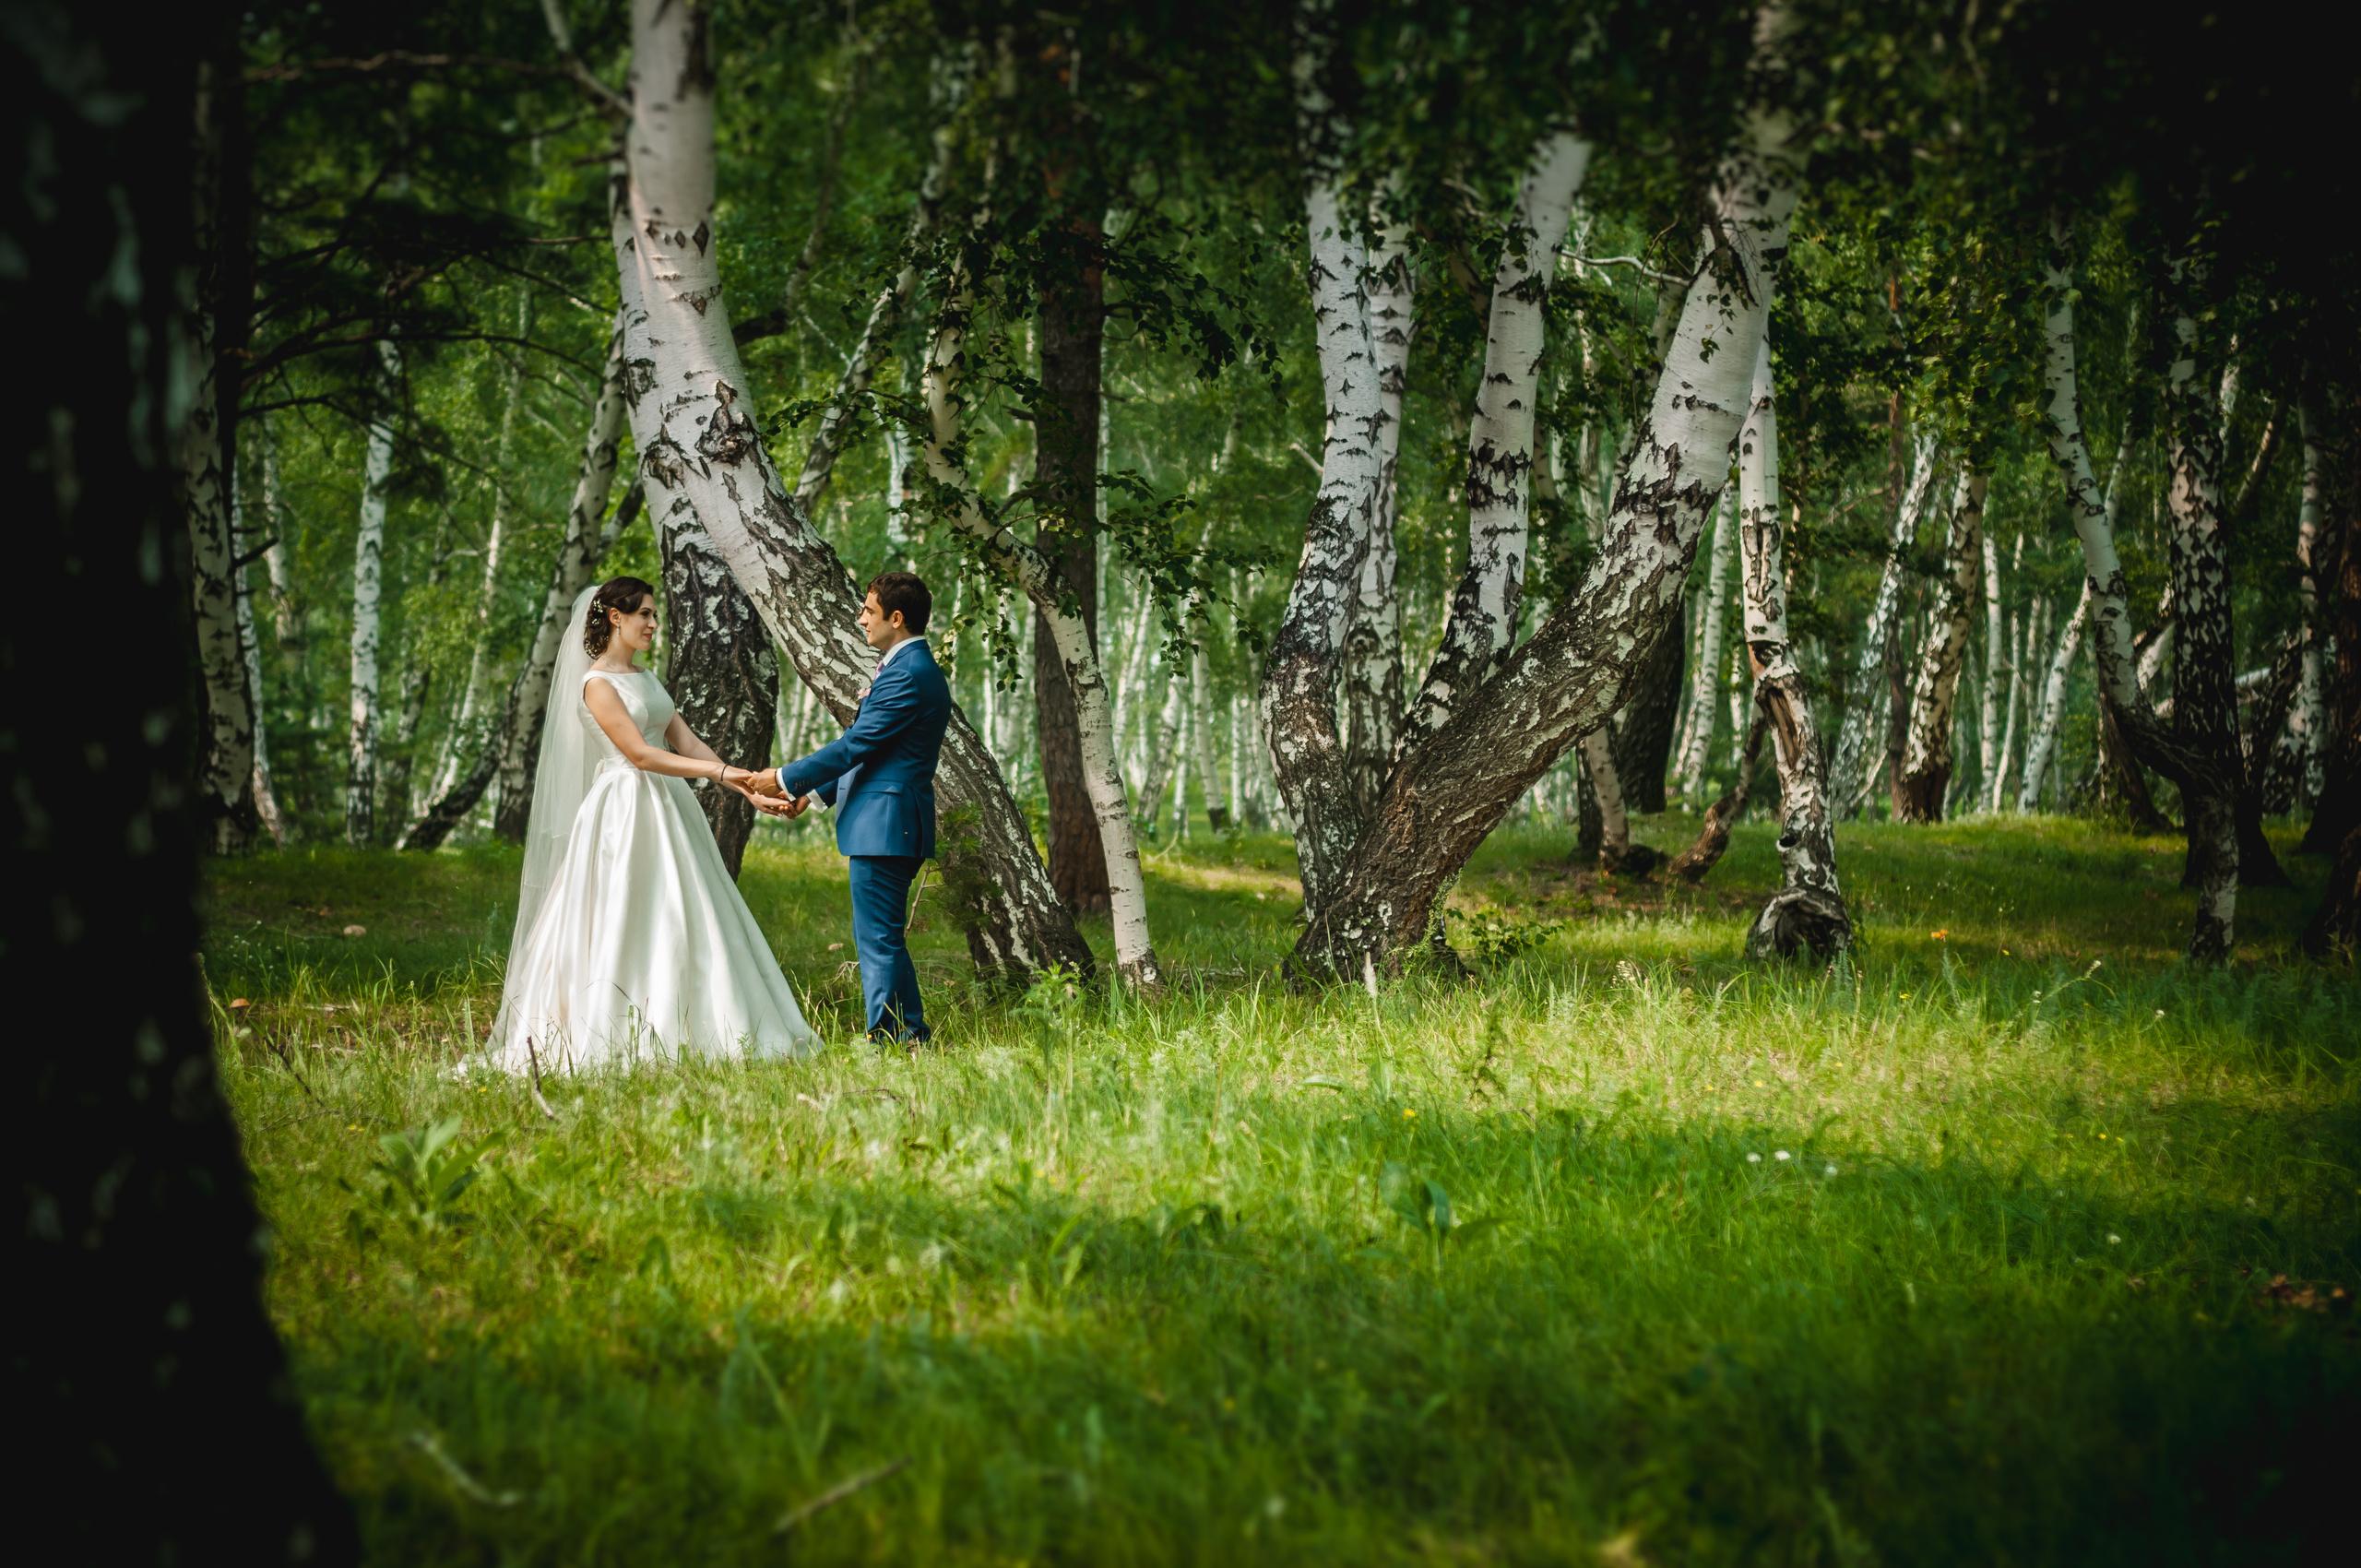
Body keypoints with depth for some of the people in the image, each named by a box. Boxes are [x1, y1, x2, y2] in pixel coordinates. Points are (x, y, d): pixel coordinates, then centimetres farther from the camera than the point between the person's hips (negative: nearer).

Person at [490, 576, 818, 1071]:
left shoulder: (647, 680, 17)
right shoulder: (597, 684, -9)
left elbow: (687, 742, 10)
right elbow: (640, 754, -15)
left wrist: (741, 784, -2)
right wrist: (719, 772, -17)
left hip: (668, 810, 8)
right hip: (625, 811, -8)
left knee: (684, 928, 5)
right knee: (625, 929, -8)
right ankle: (617, 1040, -6)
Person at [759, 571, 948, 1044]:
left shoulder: (908, 674, -17)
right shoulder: (909, 667, 18)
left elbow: (856, 745, -18)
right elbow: (868, 751, 23)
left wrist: (787, 779, -9)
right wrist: (814, 794, 20)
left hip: (885, 824, -11)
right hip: (885, 826, 11)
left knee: (880, 939, -7)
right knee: (876, 937, 15)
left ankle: (891, 1037, -5)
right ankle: (909, 1039, 18)